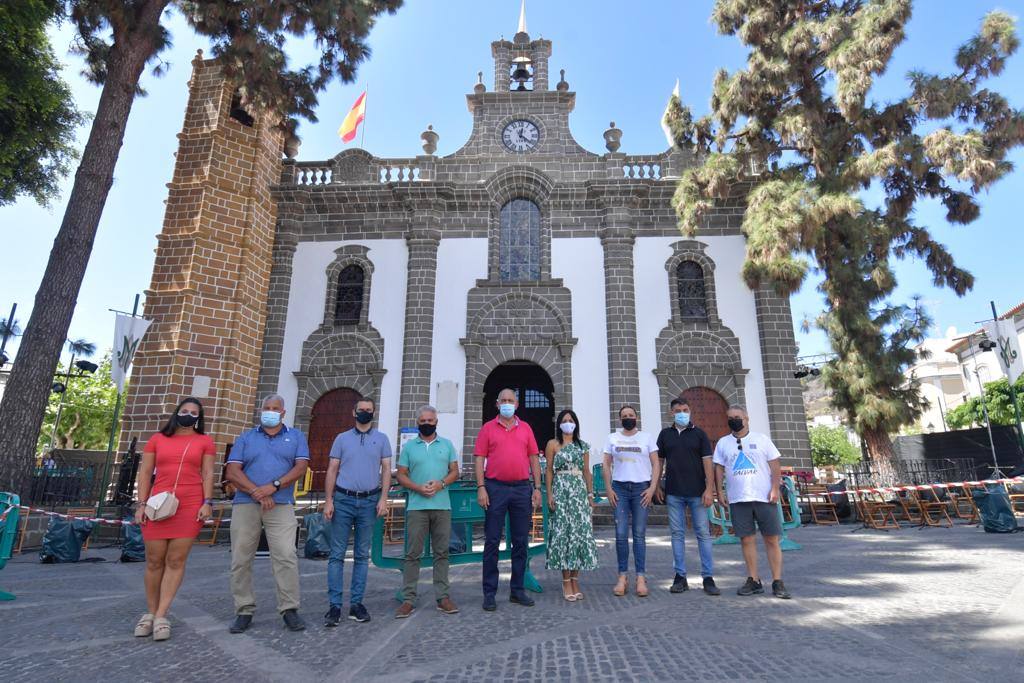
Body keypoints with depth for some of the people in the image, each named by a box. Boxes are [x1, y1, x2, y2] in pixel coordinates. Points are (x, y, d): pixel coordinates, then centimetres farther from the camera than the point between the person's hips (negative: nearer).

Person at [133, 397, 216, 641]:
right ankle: (150, 613, 18)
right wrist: (141, 504, 1)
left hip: (190, 507, -1)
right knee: (154, 561, 5)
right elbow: (145, 473, 10)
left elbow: (208, 474, 5)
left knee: (176, 561, -2)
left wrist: (207, 503, -6)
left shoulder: (204, 441, 8)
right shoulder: (157, 439, 12)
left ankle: (161, 616, 3)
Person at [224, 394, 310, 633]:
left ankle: (289, 609, 0)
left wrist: (273, 486, -13)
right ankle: (244, 611, 17)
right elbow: (232, 472, 2)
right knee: (241, 559, 4)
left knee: (286, 556, -10)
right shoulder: (246, 438, 14)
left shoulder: (295, 436, 12)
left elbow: (301, 467, 0)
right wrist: (257, 492, -11)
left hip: (281, 505, -2)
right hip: (245, 504, 2)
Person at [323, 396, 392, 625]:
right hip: (343, 499, 0)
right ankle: (335, 605, 5)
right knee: (337, 554, -1)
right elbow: (332, 470, 6)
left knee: (362, 555, 7)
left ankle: (356, 603, 14)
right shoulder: (342, 438, 8)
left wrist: (383, 498, -7)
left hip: (369, 501, 0)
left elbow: (386, 469, 4)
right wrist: (328, 500, -3)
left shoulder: (381, 439, 8)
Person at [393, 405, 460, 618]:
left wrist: (441, 484, -11)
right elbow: (401, 475, 5)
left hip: (442, 506, 1)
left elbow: (455, 471, 8)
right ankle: (408, 599, 7)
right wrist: (418, 488, -12)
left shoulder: (447, 445, 10)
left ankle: (442, 596, 12)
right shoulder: (409, 447, 8)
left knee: (441, 552, 5)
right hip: (416, 506, -1)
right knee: (412, 553, 1)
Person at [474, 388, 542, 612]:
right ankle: (489, 593, 11)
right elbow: (479, 459, 0)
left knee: (521, 542, 8)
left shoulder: (525, 428, 11)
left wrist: (537, 488, 3)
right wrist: (481, 487, -10)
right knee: (492, 542, 2)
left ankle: (517, 590, 20)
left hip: (522, 488, 3)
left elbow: (534, 459, 10)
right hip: (495, 488, -2)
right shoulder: (488, 428, 5)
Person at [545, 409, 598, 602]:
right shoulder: (553, 444, 3)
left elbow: (586, 472, 14)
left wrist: (590, 494, 8)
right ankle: (566, 581, 4)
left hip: (580, 490, 3)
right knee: (563, 531, -3)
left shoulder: (582, 445, 13)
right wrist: (549, 494, -7)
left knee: (581, 531, 0)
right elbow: (549, 471, 0)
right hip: (561, 490, -3)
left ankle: (575, 579, 9)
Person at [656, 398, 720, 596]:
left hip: (697, 492, -1)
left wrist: (709, 489, -10)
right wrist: (657, 486, 6)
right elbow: (659, 461, 12)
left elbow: (707, 462, -2)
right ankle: (680, 576, 12)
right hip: (674, 493, 2)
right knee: (677, 533, 5)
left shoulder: (699, 434, 3)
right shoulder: (665, 434, 8)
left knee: (703, 533, 1)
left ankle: (708, 578, 8)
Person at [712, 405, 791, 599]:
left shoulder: (761, 439, 5)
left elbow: (775, 465, 3)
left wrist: (775, 488, -7)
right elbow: (719, 468, 10)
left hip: (764, 497, -1)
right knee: (747, 540, 5)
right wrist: (720, 491, 1)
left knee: (772, 539, 1)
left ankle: (777, 582, 10)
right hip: (738, 499, 2)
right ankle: (754, 581, 14)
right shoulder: (723, 443, 9)